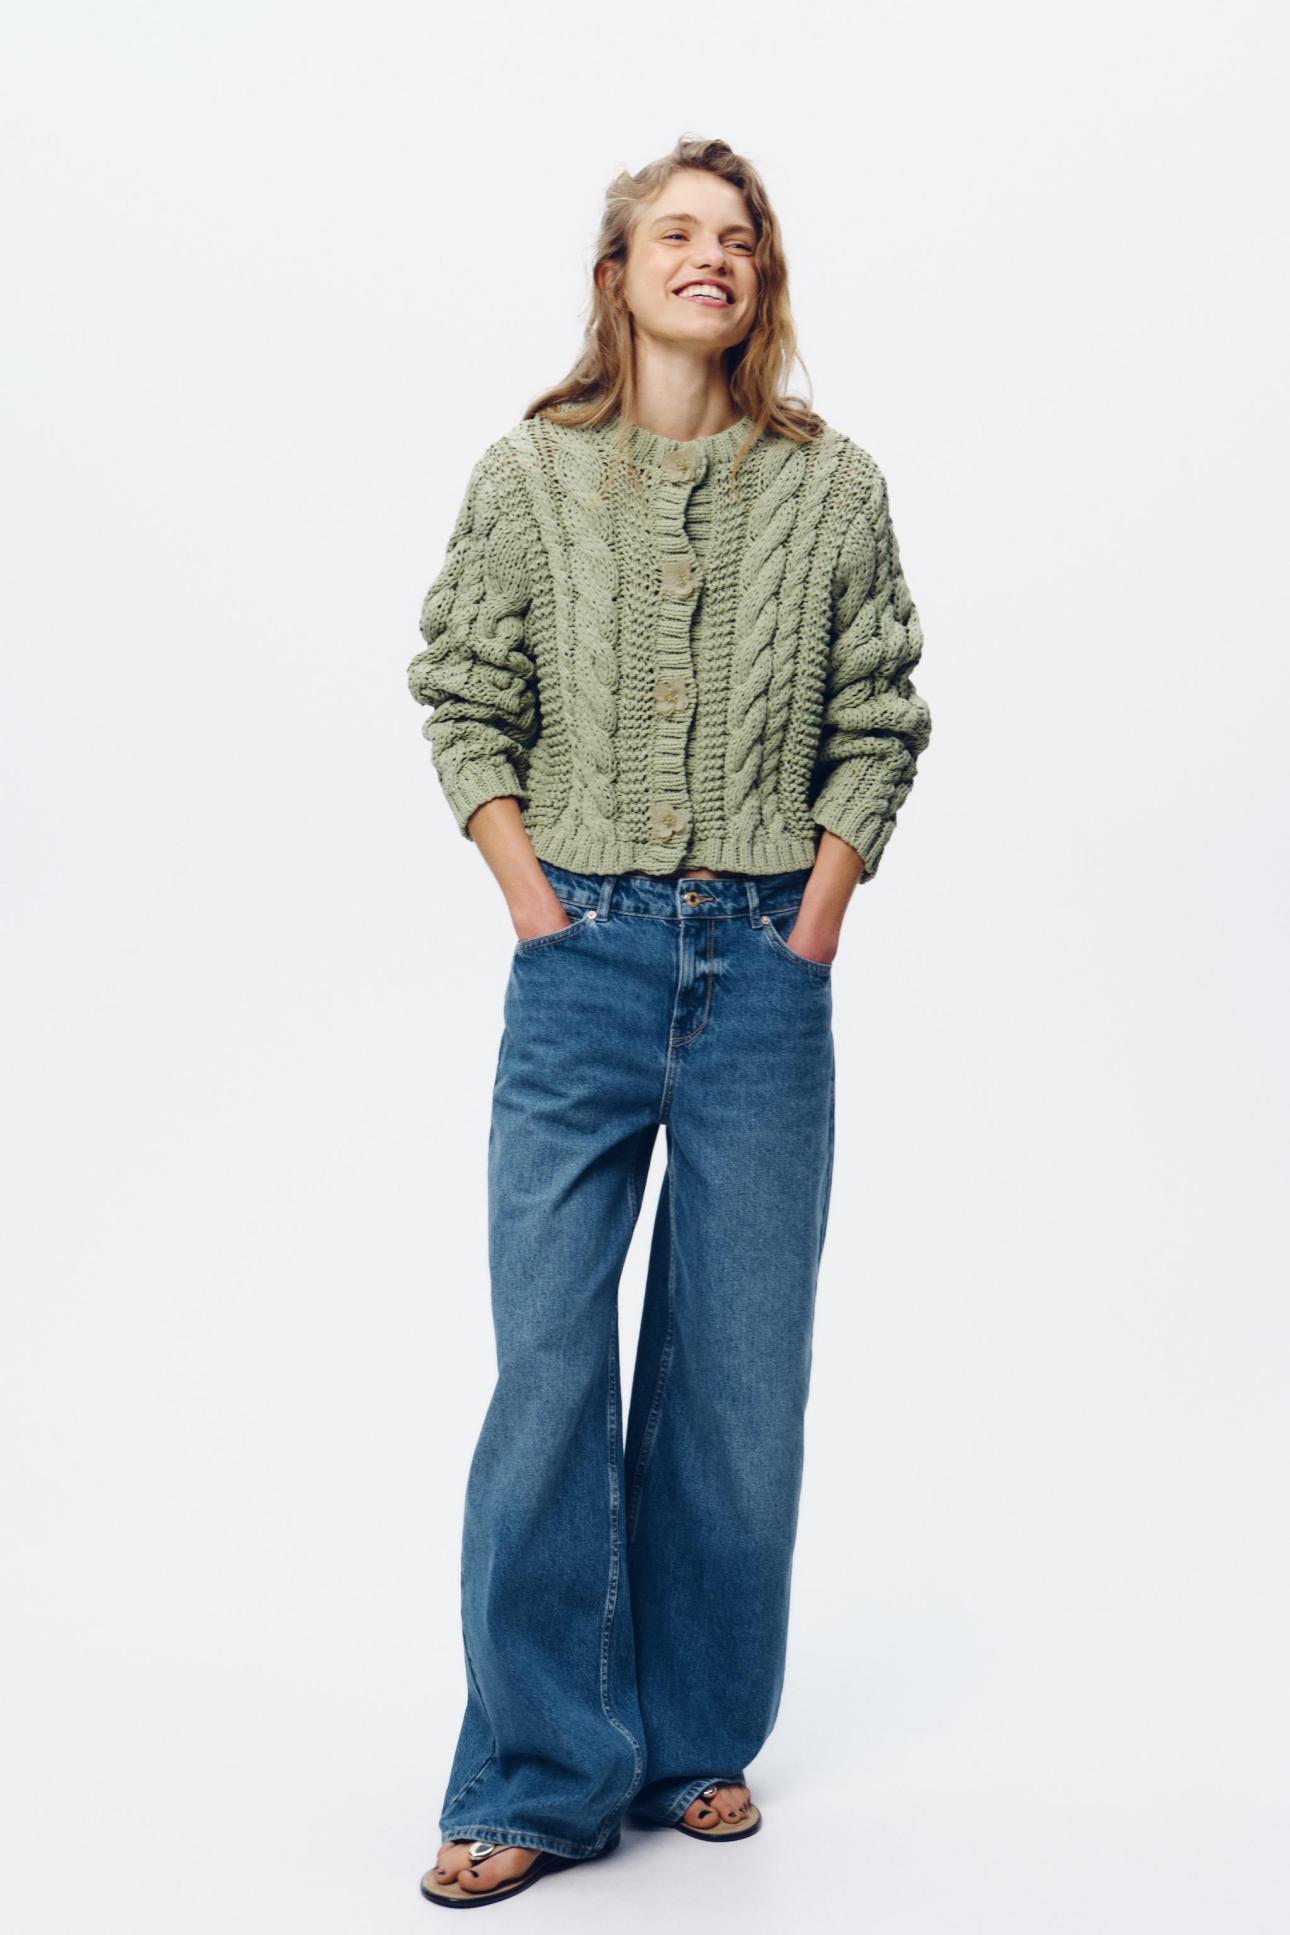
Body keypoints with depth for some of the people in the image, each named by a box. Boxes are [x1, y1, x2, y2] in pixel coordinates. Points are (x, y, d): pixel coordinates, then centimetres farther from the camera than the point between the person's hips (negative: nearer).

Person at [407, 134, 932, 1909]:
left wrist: (812, 926, -1)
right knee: (548, 1363, -2)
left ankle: (698, 1744, 24)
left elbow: (882, 719, 7)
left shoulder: (832, 485, 6)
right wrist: (536, 907, -3)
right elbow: (462, 699, 6)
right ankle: (539, 1779, 12)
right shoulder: (530, 476, 5)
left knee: (741, 1373, 7)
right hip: (586, 960, -1)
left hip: (765, 969, 1)